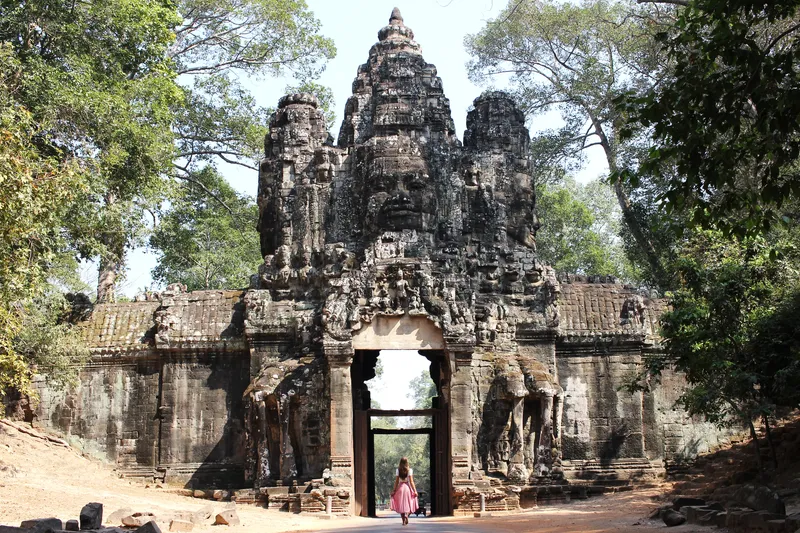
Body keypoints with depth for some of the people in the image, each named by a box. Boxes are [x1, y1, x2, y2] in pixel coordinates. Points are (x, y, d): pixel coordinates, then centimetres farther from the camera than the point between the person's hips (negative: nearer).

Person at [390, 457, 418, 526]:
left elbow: (396, 482, 0)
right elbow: (411, 481, -9)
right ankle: (406, 515, -19)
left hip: (400, 488, 2)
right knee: (408, 504, 8)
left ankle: (404, 520, 10)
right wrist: (415, 491, -5)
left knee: (401, 505, 11)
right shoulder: (409, 470, -6)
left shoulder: (398, 470, 0)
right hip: (407, 487, -2)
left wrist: (394, 490, 6)